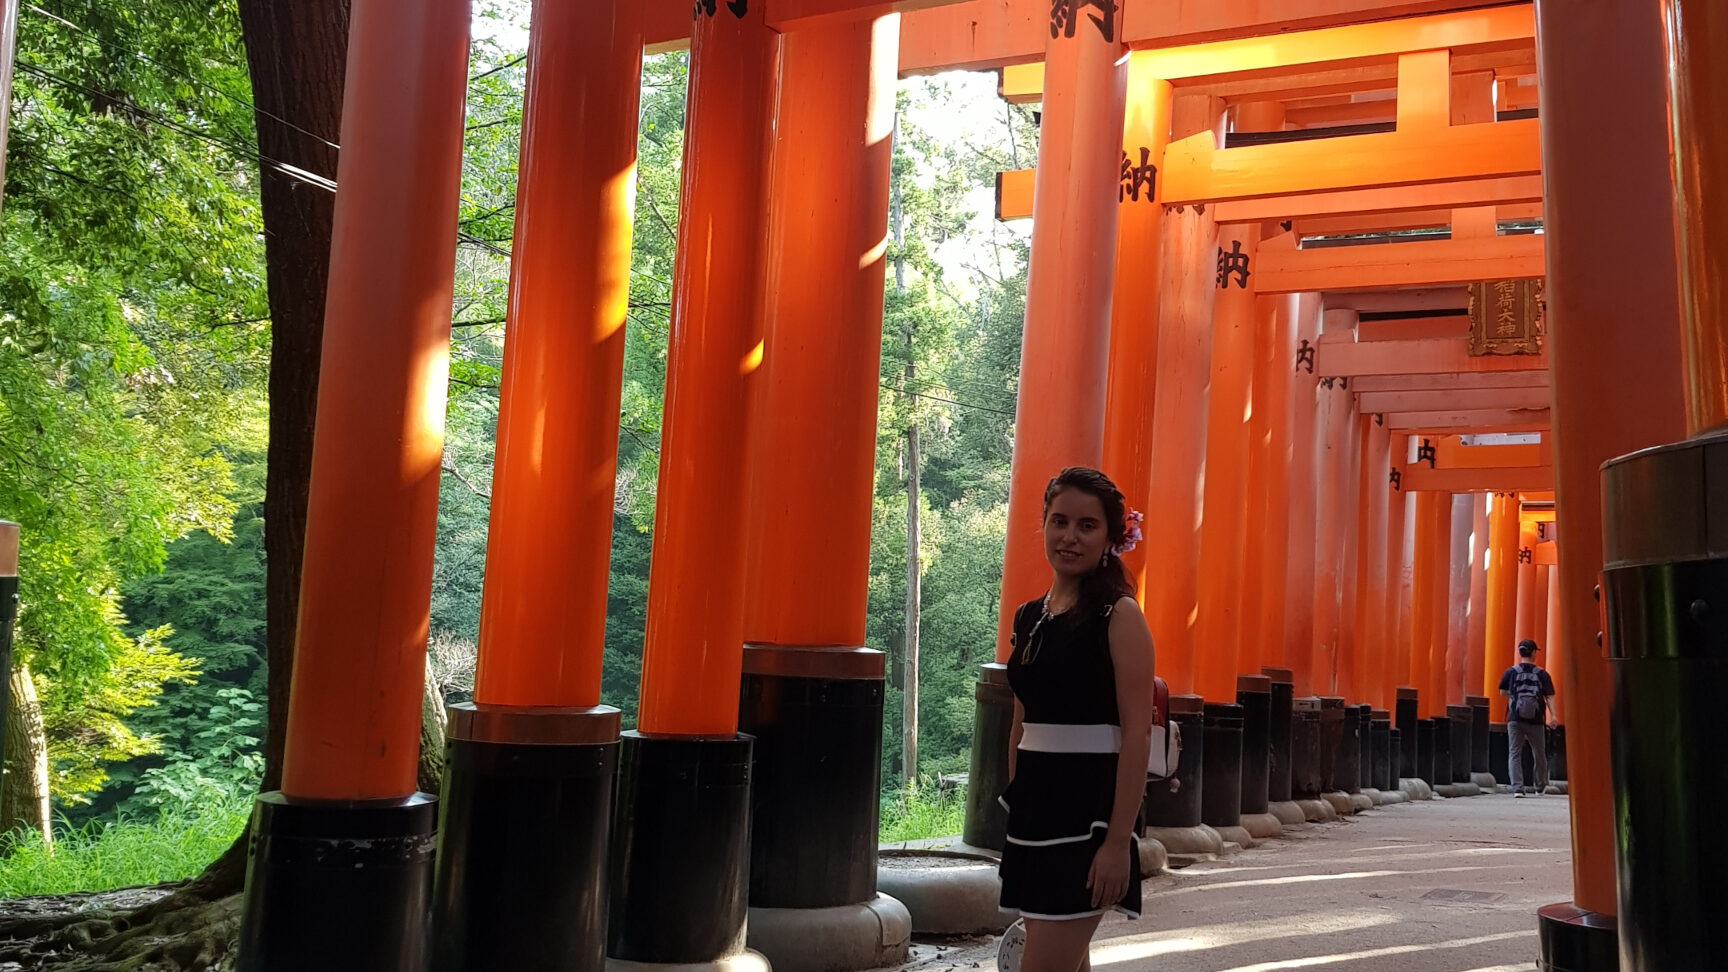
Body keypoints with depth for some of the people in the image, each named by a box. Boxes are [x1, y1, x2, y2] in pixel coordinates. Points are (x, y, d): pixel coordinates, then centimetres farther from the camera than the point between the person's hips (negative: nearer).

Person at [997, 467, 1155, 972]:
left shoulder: (1118, 616, -9)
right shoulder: (1029, 617, 11)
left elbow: (1137, 735, -14)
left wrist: (1119, 841, -18)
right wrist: (1016, 809, 17)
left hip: (1086, 806, -7)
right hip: (1035, 804, 7)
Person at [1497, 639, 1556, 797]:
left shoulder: (1511, 672, 0)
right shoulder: (1541, 673, -1)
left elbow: (1503, 692, 6)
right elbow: (1549, 696, -7)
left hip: (1515, 719, 0)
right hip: (1536, 720, 1)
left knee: (1514, 754, 2)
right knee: (1539, 754, 17)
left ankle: (1517, 788, -11)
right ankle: (1540, 787, 31)